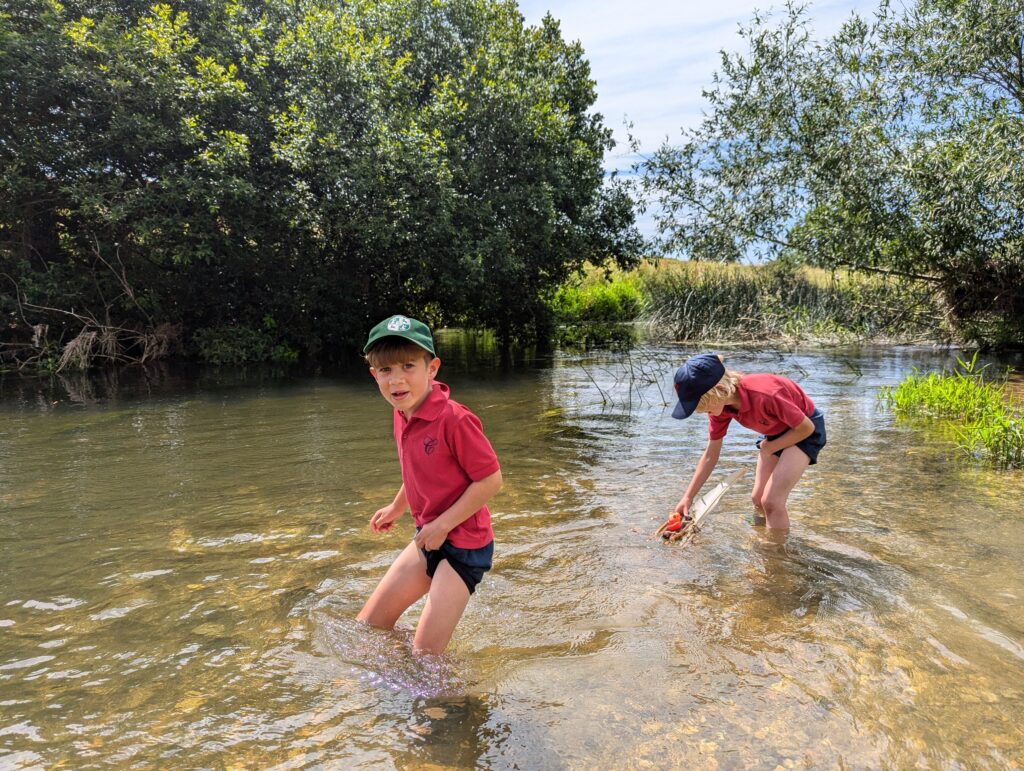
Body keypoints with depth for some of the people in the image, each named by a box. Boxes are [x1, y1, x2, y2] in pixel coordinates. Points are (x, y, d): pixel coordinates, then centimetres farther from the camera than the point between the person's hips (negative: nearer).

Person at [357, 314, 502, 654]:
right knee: (368, 627, 13)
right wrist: (397, 507, 27)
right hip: (428, 539, 8)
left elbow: (491, 479, -22)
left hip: (464, 544, -8)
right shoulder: (402, 415, 0)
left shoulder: (454, 419, -25)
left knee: (425, 653, -6)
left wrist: (443, 524, -19)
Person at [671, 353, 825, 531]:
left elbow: (807, 427, -25)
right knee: (758, 498, 11)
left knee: (772, 502, -19)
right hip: (775, 431, 7)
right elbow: (710, 455, -8)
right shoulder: (719, 406, -18)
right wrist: (687, 498, -10)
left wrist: (771, 447, -14)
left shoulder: (764, 395, -41)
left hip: (804, 429, -7)